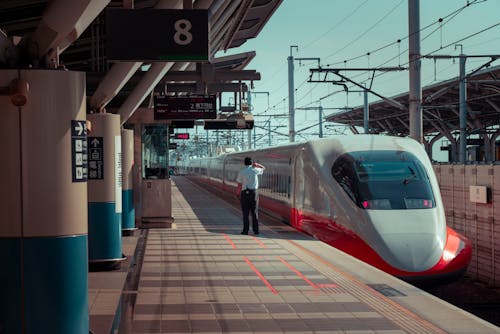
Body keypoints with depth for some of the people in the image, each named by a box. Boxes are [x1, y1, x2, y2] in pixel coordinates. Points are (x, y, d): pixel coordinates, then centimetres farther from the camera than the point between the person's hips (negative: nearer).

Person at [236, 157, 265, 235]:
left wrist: (238, 193, 9)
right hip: (254, 192, 1)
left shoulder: (241, 171, -2)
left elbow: (239, 185, -3)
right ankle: (256, 230, 4)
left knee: (245, 212, 3)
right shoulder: (255, 170, 0)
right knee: (255, 212, 6)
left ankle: (245, 230, 0)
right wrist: (257, 165, 6)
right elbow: (263, 168, 21)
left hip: (245, 192, -1)